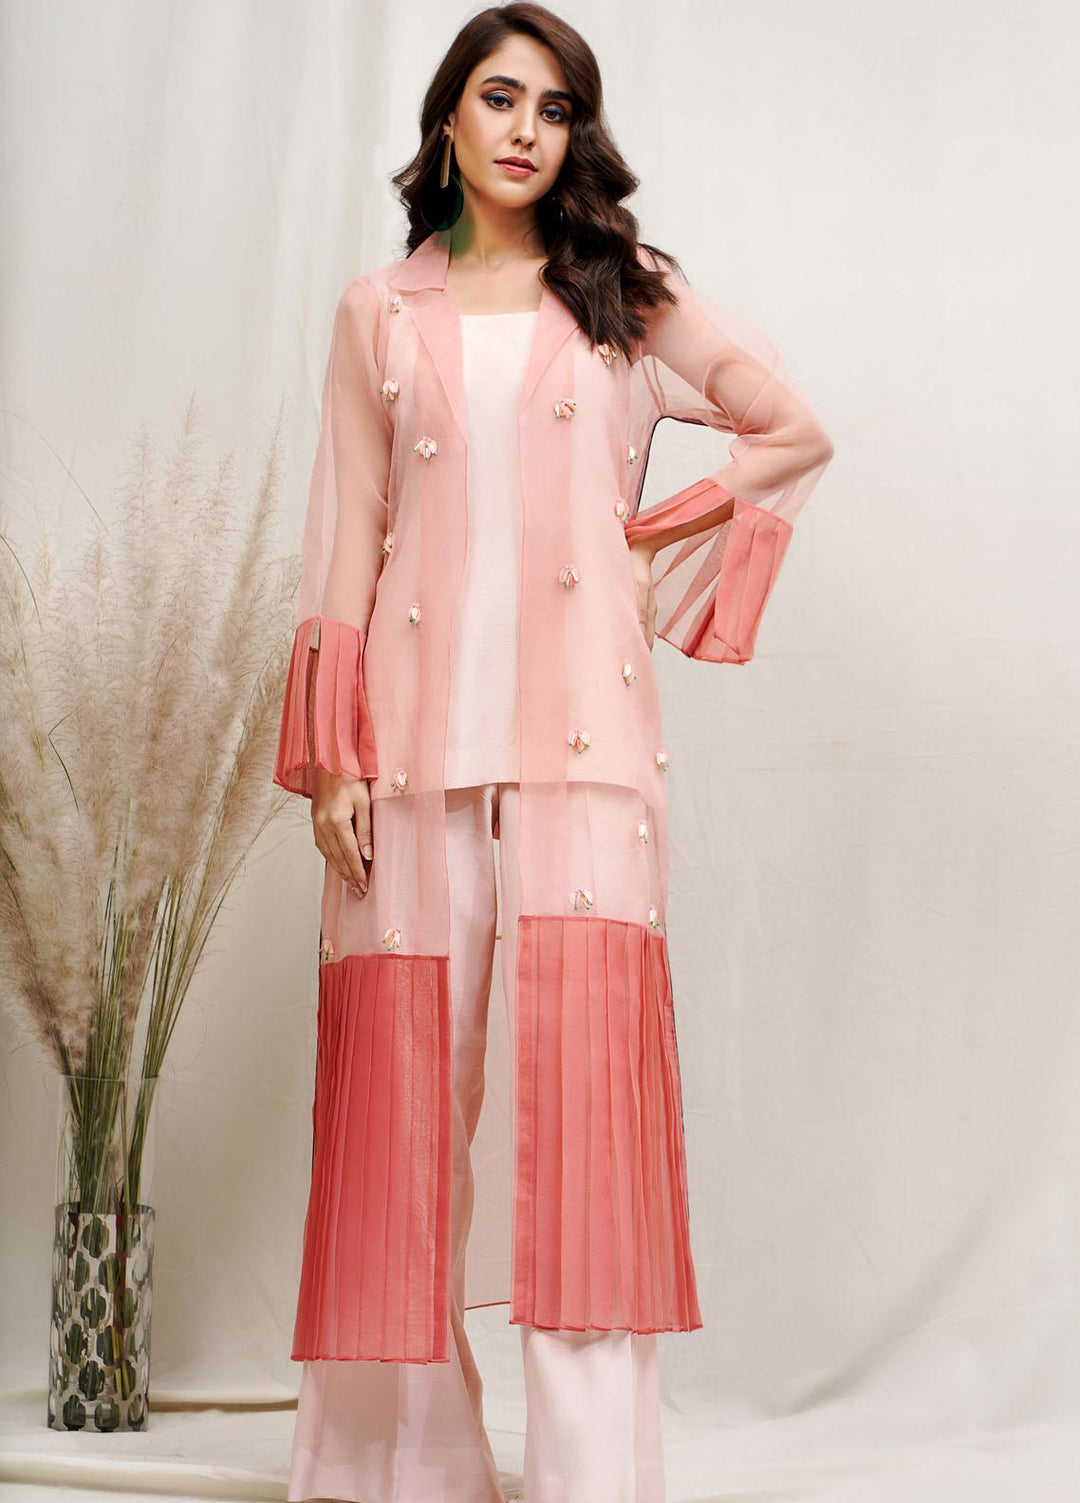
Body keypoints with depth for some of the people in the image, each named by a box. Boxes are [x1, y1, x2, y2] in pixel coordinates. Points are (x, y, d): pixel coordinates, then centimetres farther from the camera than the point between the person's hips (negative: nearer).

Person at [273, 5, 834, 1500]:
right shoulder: (381, 312, 14)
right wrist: (330, 754, 0)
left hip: (583, 731, -1)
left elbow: (796, 433, 15)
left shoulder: (630, 294, 13)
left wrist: (661, 540, 4)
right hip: (419, 734, 1)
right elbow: (348, 537, 9)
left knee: (585, 1068, -9)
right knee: (405, 1072, -1)